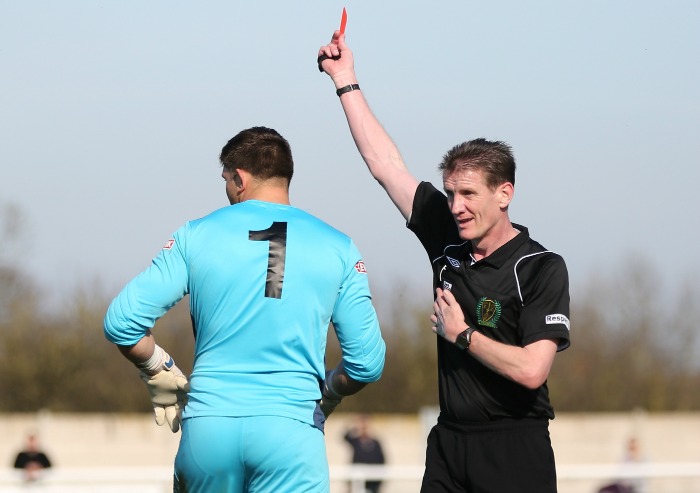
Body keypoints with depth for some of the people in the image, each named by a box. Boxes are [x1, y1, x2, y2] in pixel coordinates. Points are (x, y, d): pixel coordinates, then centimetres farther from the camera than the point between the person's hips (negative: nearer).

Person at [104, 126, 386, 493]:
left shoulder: (197, 236, 5)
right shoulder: (337, 249, 6)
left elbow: (121, 323, 0)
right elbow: (367, 362, 6)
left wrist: (159, 373, 17)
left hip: (208, 425, 1)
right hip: (291, 429, -1)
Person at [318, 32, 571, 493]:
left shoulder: (542, 269, -9)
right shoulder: (448, 244, 7)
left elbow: (531, 370, -19)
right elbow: (386, 165, 14)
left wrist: (461, 334, -8)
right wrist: (347, 82, 16)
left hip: (514, 452, -5)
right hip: (448, 443, 5)